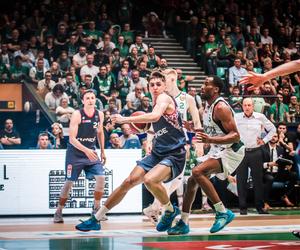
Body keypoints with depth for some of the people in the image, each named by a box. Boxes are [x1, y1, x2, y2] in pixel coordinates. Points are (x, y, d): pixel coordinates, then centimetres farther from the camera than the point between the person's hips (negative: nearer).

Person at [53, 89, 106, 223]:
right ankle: (58, 212, 10)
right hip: (75, 152, -4)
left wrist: (102, 152, 16)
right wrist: (86, 150, -32)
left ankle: (96, 209, 5)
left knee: (101, 177, -10)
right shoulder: (77, 115, -17)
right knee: (69, 182, -3)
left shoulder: (99, 115, -2)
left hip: (91, 151, 4)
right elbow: (72, 138, -21)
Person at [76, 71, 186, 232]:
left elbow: (155, 116, -35)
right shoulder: (155, 103, 15)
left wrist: (126, 120, -35)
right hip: (157, 153, 8)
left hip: (174, 155, -8)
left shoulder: (164, 98, -13)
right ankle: (95, 220, 7)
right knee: (129, 181, 0)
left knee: (149, 179, -33)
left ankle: (171, 211, -6)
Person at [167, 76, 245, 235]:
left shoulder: (221, 107, -20)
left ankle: (223, 212, -19)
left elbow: (235, 135, -25)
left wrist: (210, 140, -36)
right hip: (217, 150, 10)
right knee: (192, 180, 8)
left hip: (231, 150, -10)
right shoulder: (208, 106, 9)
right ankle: (183, 223, 18)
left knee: (198, 172, -26)